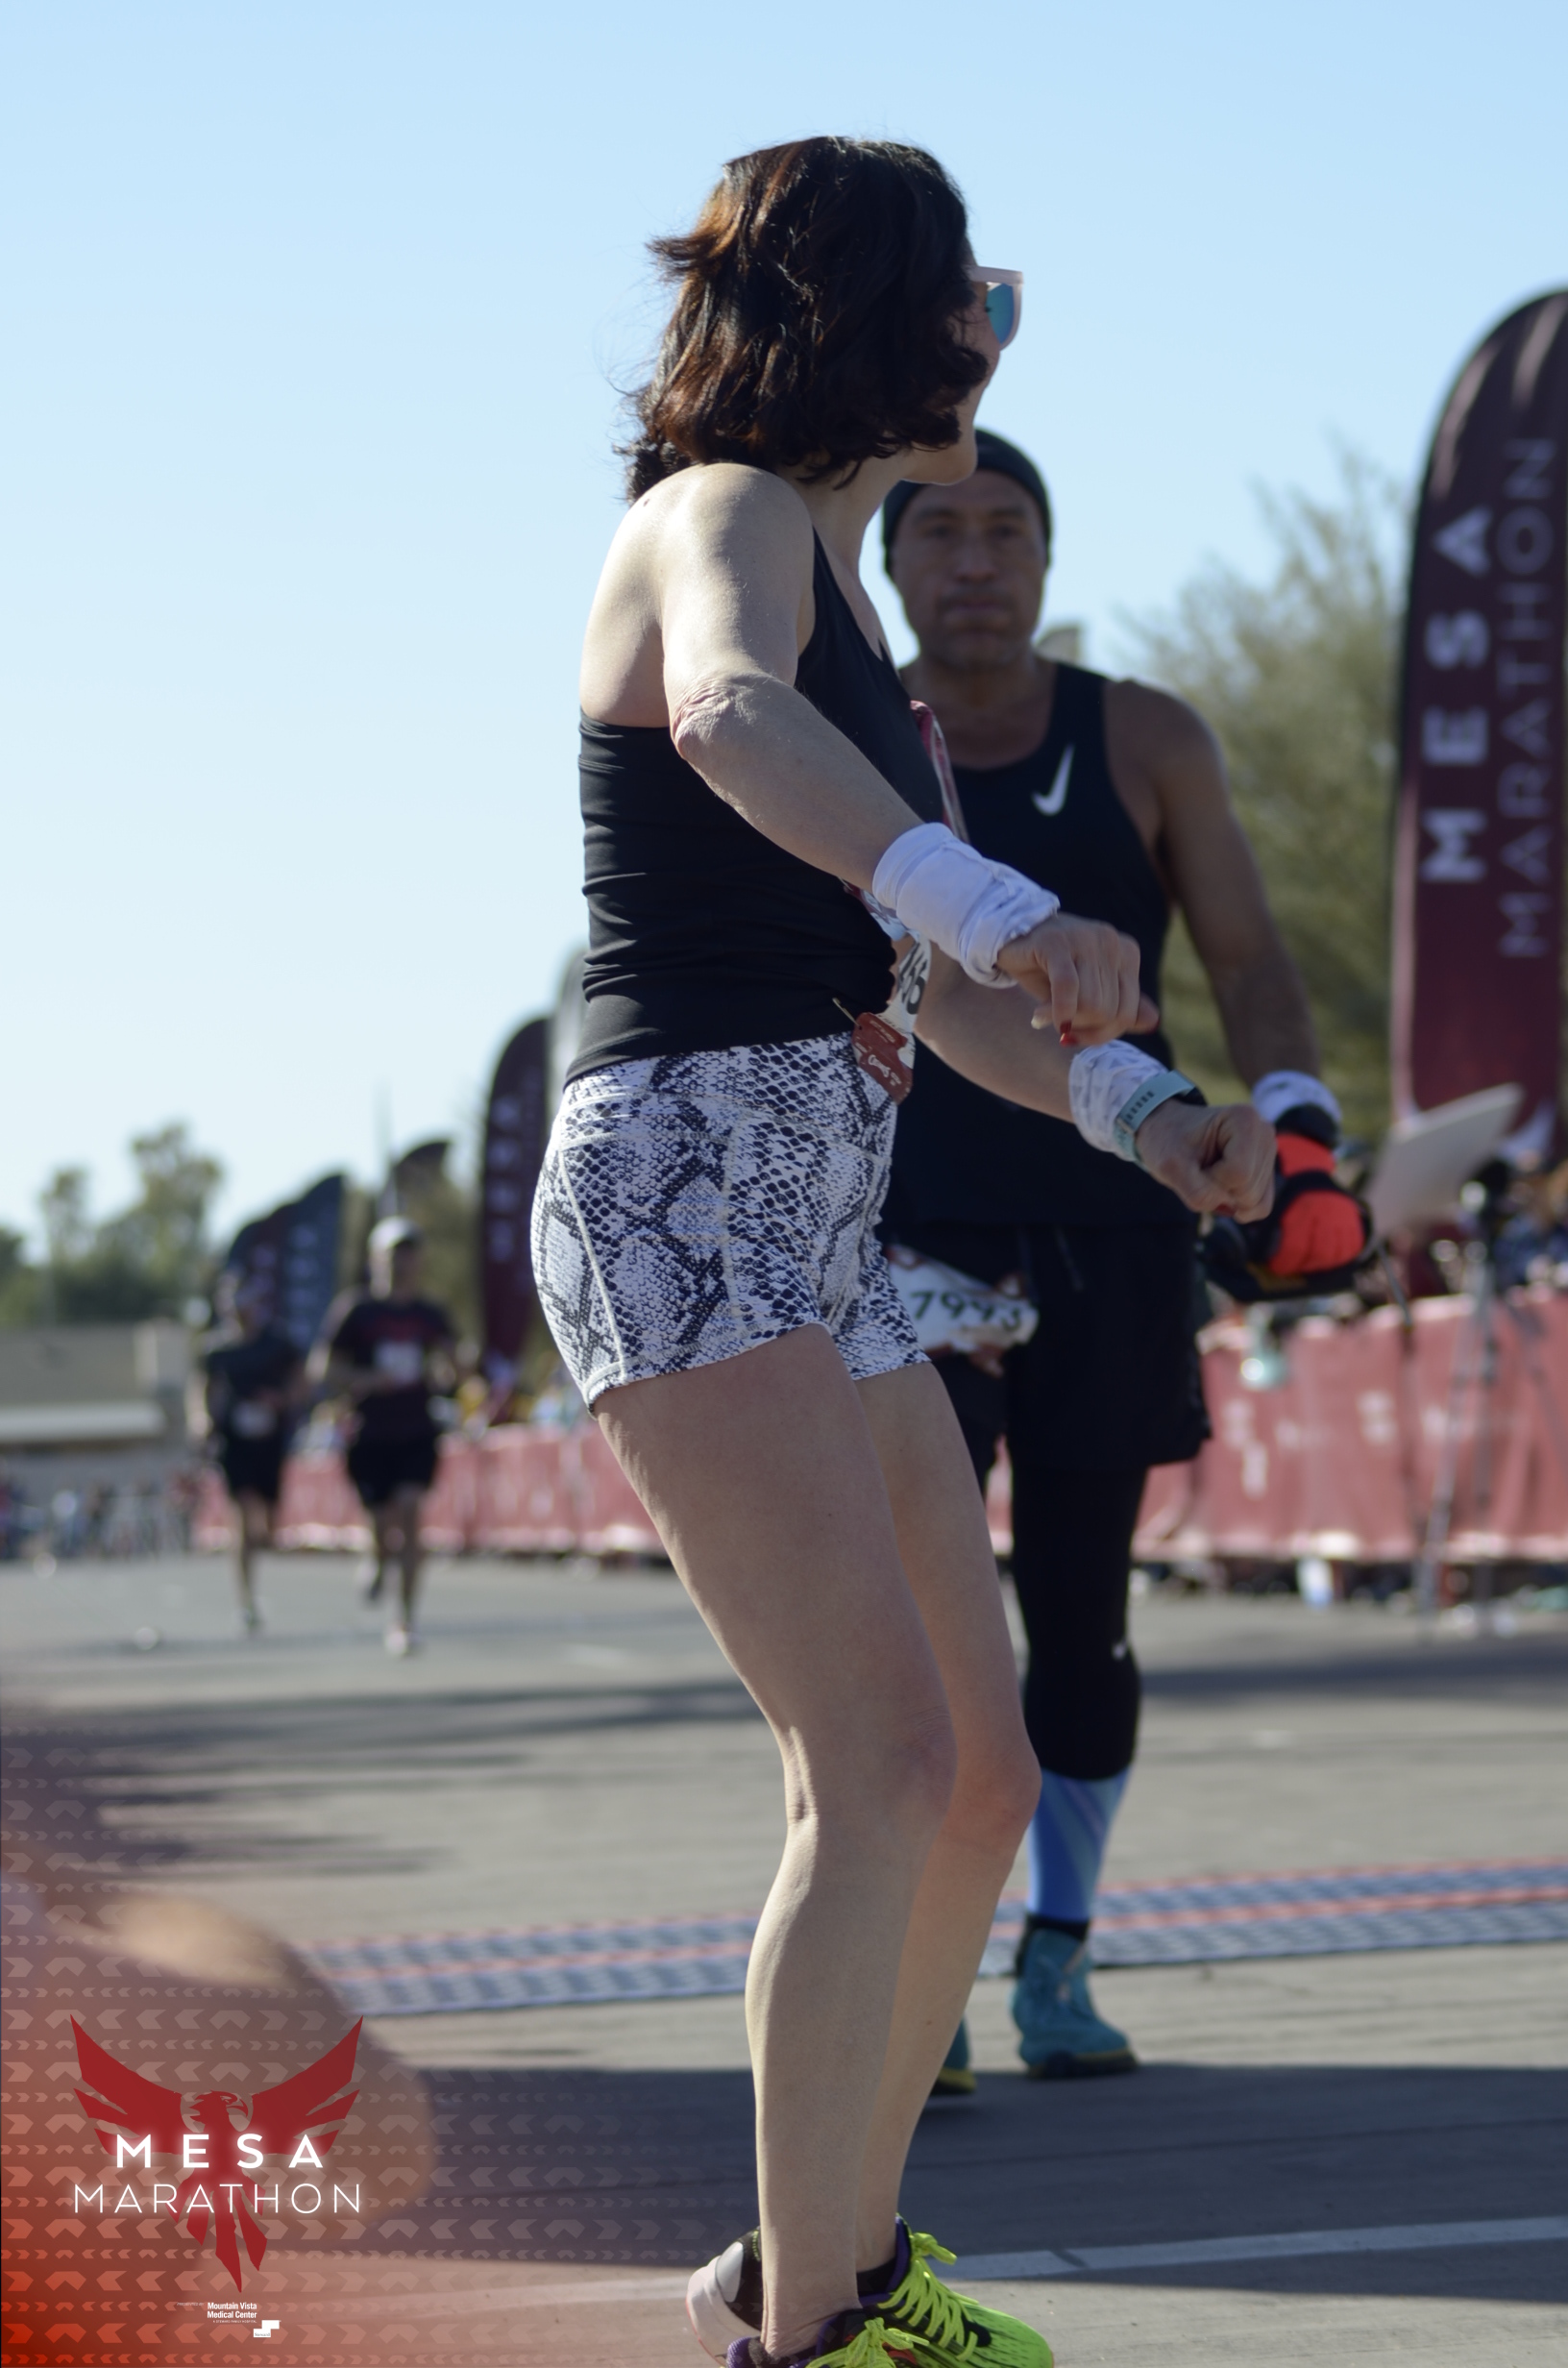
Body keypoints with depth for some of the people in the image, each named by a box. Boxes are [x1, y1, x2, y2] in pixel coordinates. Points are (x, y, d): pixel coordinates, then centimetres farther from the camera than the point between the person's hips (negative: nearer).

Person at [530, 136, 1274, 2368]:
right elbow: (730, 715, -32)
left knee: (982, 1776, 10)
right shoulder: (721, 515, -6)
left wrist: (1140, 1106, 11)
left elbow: (919, 984, 27)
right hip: (683, 1178, -10)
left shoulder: (841, 587, 23)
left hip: (820, 1228, 10)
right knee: (881, 1762, -18)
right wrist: (1003, 903, -47)